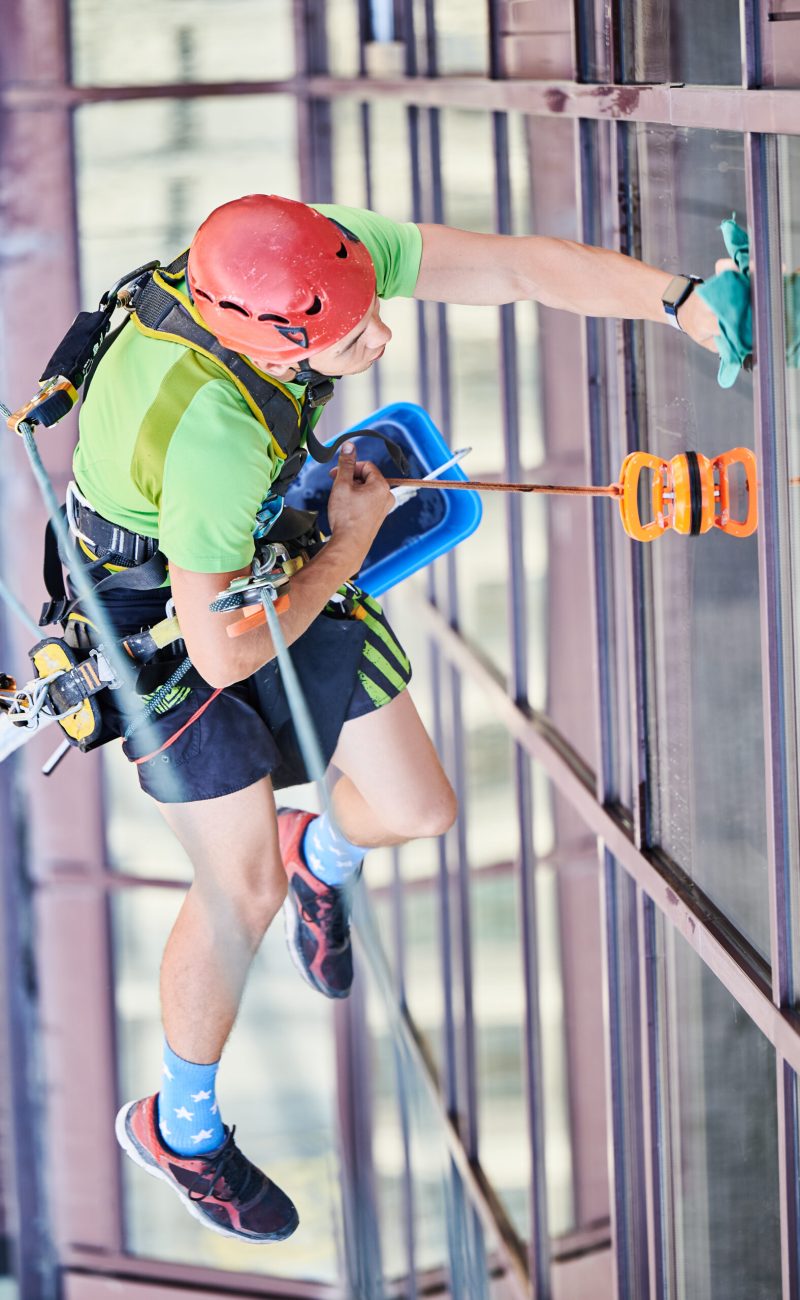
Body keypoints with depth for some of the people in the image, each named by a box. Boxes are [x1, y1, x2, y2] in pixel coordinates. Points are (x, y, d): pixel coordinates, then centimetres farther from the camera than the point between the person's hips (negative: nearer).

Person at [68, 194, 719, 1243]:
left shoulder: (322, 252, -28)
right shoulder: (210, 425, -44)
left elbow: (518, 264, -24)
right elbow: (222, 653, -34)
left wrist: (688, 304, -35)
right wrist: (350, 545, -19)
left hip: (275, 559, 6)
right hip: (162, 617, -6)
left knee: (419, 811, 5)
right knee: (244, 893, -8)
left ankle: (322, 857, 43)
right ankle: (180, 1128, 18)